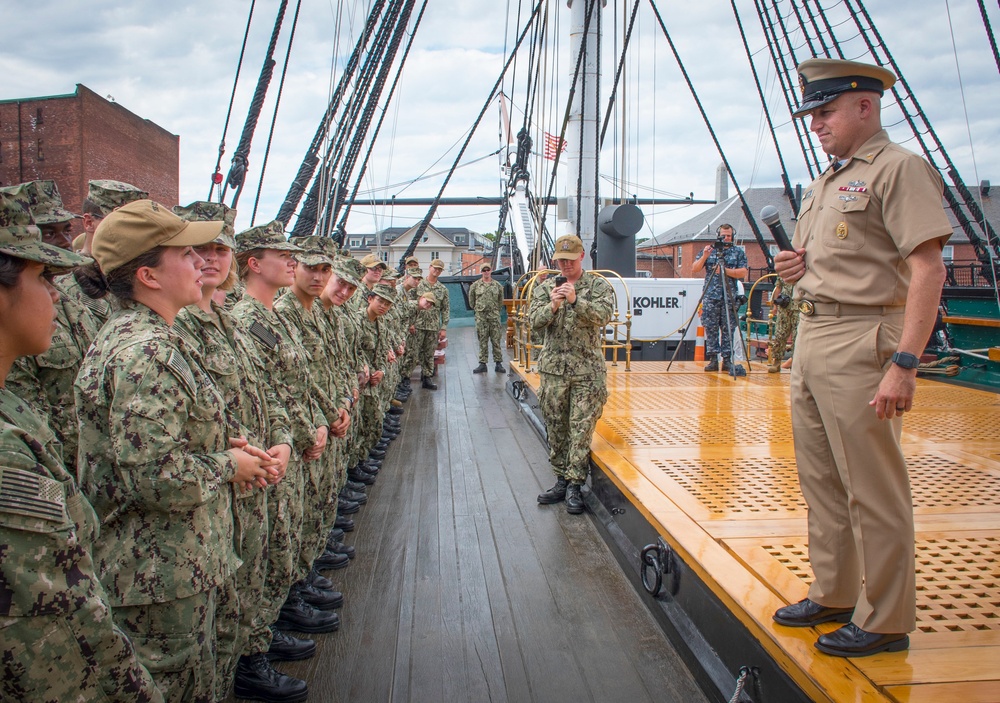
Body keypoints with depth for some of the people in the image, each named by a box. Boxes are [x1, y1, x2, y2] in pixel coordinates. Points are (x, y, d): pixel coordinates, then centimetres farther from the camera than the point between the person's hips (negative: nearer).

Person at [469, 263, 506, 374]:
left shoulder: (498, 286, 6)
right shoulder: (475, 285, 3)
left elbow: (501, 300, 16)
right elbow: (471, 299, 13)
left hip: (494, 316, 0)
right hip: (481, 316, 0)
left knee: (496, 340, 1)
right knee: (482, 341, 3)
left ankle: (498, 363, 6)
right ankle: (482, 364, 7)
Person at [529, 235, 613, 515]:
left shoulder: (599, 285, 1)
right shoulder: (545, 288, 9)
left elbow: (604, 315, -14)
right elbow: (534, 321, -2)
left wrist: (576, 300, -27)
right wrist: (552, 306, -21)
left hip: (588, 369, -3)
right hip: (553, 369, 3)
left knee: (581, 429, -4)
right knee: (556, 429, 9)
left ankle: (575, 486, 4)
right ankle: (562, 480, 21)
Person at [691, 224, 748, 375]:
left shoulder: (739, 252, 9)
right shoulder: (708, 250, 11)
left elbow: (743, 273, -1)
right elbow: (695, 269, 5)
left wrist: (725, 270, -13)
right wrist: (704, 256, -10)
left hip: (729, 297, -1)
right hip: (710, 296, 1)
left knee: (728, 329, -1)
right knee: (710, 328, -1)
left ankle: (727, 360, 2)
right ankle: (713, 359, 4)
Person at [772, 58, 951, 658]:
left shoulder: (899, 168, -7)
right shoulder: (825, 183, 20)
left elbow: (928, 270, -16)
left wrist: (904, 363, -24)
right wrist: (794, 267, 7)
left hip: (861, 342, -9)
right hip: (810, 338, 9)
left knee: (874, 490, -1)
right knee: (822, 482, 15)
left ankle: (886, 621, 12)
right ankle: (834, 595, 29)